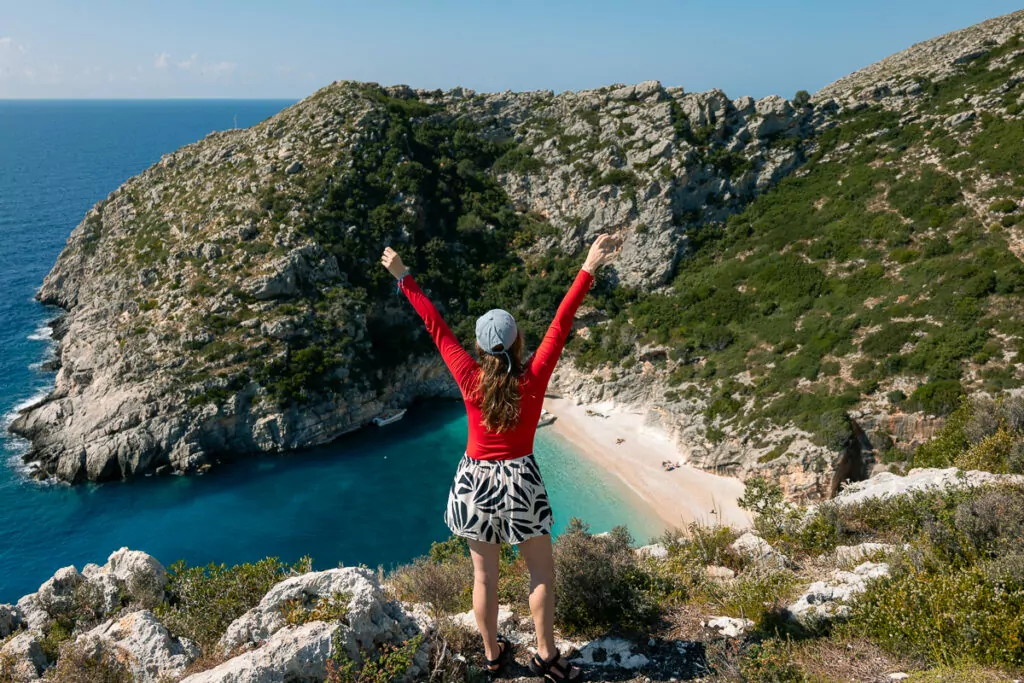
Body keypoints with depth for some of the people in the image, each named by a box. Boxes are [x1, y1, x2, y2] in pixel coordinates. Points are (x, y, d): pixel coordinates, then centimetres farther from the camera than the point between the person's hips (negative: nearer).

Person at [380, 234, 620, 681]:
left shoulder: (470, 378, -11)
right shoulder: (534, 377, -15)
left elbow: (436, 327, -7)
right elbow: (560, 325, -18)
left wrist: (403, 278, 0)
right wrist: (588, 270, -19)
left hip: (476, 481, 2)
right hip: (519, 481, -2)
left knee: (484, 575, 14)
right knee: (542, 572, 13)